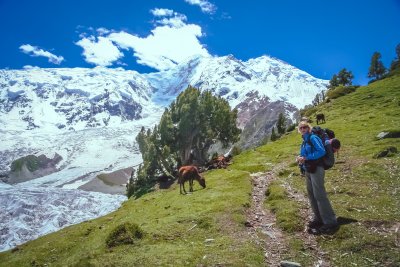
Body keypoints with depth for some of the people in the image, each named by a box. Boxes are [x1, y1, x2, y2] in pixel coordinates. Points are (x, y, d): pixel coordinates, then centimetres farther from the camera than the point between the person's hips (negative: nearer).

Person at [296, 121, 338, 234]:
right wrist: (300, 159, 0)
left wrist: (305, 158, -18)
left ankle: (330, 223, -5)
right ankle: (319, 218, 22)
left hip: (316, 169, -9)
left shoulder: (313, 138, -9)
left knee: (319, 195, -10)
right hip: (308, 170, 9)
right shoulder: (304, 141, 16)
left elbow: (321, 151, -20)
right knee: (311, 195, 12)